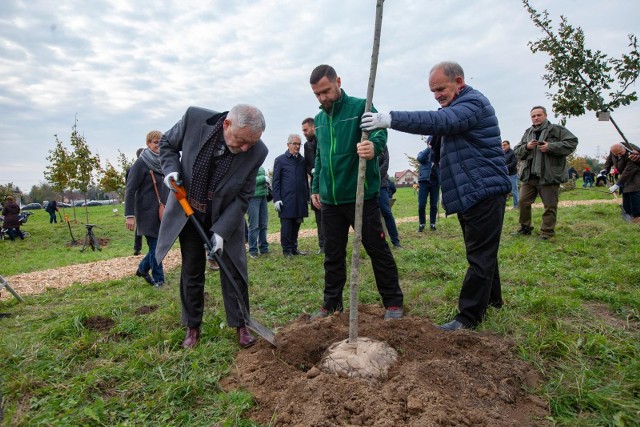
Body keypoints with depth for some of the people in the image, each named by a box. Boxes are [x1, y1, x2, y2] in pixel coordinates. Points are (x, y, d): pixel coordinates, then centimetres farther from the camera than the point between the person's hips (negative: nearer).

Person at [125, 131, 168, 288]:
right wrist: (129, 215, -17)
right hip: (148, 213, -6)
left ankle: (142, 269, 34)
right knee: (155, 246, -1)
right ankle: (158, 279, 13)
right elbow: (130, 190, -11)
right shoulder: (140, 163, -8)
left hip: (163, 213, 7)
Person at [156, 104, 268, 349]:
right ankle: (192, 327, 26)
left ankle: (240, 325, 21)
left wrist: (221, 230, -20)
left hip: (225, 215, -1)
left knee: (234, 271, 2)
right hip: (188, 210, 1)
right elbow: (167, 143, 0)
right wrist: (171, 169, -19)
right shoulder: (194, 118, -21)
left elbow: (242, 197, -15)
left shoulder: (257, 152, -23)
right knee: (191, 271, 10)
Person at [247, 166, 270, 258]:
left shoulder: (260, 166, 15)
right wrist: (263, 178, -14)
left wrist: (266, 181, 0)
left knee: (263, 225, 11)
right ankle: (253, 251, 6)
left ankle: (264, 248, 21)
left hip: (263, 197, 7)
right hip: (252, 198, -7)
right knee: (254, 226, -4)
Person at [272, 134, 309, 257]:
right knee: (286, 226, 2)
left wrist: (307, 196, 13)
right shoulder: (280, 160, 1)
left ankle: (294, 248, 22)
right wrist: (276, 199, -8)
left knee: (296, 225, 10)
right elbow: (276, 181, -1)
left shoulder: (302, 160, 12)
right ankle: (287, 250, 12)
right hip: (286, 200, -4)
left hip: (300, 200, 4)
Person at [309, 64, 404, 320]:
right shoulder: (319, 119, 13)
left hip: (361, 196, -5)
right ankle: (332, 304, 26)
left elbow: (378, 132, -20)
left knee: (378, 250, 4)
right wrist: (315, 187, 15)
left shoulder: (360, 107, -5)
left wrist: (374, 146, -43)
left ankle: (393, 303, 18)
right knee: (333, 254, 12)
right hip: (330, 200, 6)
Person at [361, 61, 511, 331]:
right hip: (471, 193, 11)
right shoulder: (457, 106, 20)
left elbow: (440, 122, -31)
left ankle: (468, 317, -1)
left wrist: (391, 119, -38)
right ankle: (491, 299, 34)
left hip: (484, 191, -10)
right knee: (482, 252, 19)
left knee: (480, 255, -6)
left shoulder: (473, 103, -14)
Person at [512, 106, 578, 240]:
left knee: (550, 205, 1)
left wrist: (550, 147, -16)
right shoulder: (527, 133, 15)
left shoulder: (557, 129, 1)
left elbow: (572, 142, -8)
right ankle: (525, 227, 21)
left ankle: (547, 231, 11)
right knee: (523, 202, 6)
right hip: (529, 175, 5)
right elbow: (517, 152, 13)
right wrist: (526, 147, -8)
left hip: (549, 176, -4)